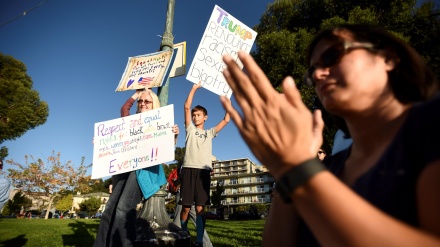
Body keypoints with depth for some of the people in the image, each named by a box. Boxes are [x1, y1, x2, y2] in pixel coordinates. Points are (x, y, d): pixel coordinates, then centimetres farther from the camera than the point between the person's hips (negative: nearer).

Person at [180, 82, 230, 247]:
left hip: (204, 171, 1)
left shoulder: (210, 133, 21)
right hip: (189, 169, -1)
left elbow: (226, 120, 17)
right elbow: (186, 107, 8)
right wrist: (195, 88, 8)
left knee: (200, 208, 0)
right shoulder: (190, 129, 16)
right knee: (186, 207, 0)